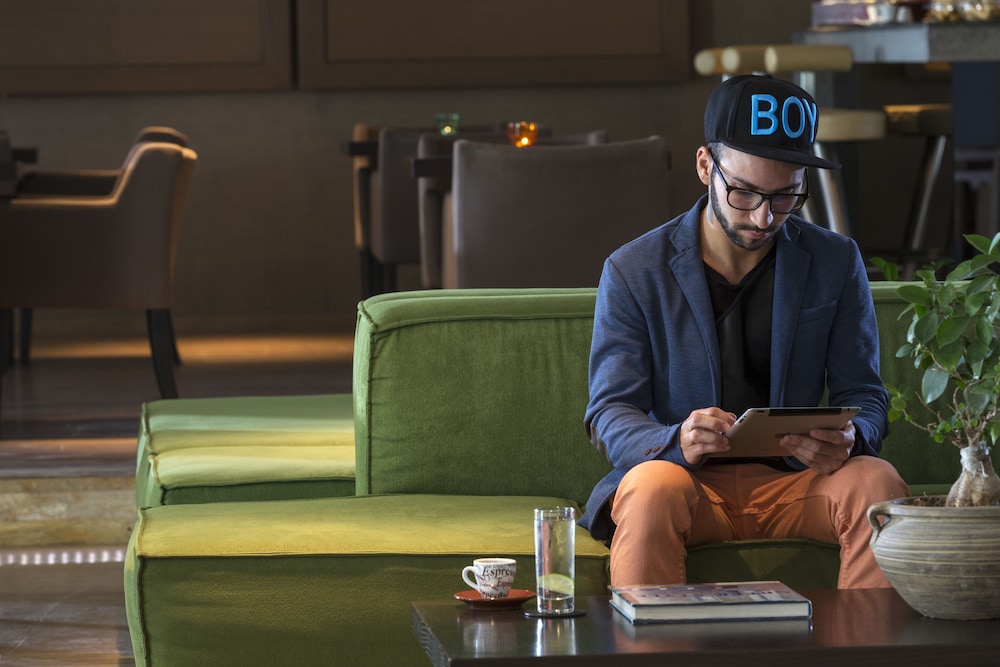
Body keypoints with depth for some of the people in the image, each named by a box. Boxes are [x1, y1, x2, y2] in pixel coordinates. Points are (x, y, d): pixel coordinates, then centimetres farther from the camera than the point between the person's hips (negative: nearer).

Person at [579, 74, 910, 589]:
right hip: (688, 480, -2)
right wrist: (675, 442, -28)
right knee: (653, 486, -36)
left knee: (876, 481, -29)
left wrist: (848, 439, -19)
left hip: (795, 481, 2)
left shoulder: (837, 264, 7)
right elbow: (610, 413, -4)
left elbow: (863, 396, 7)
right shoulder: (632, 272, 0)